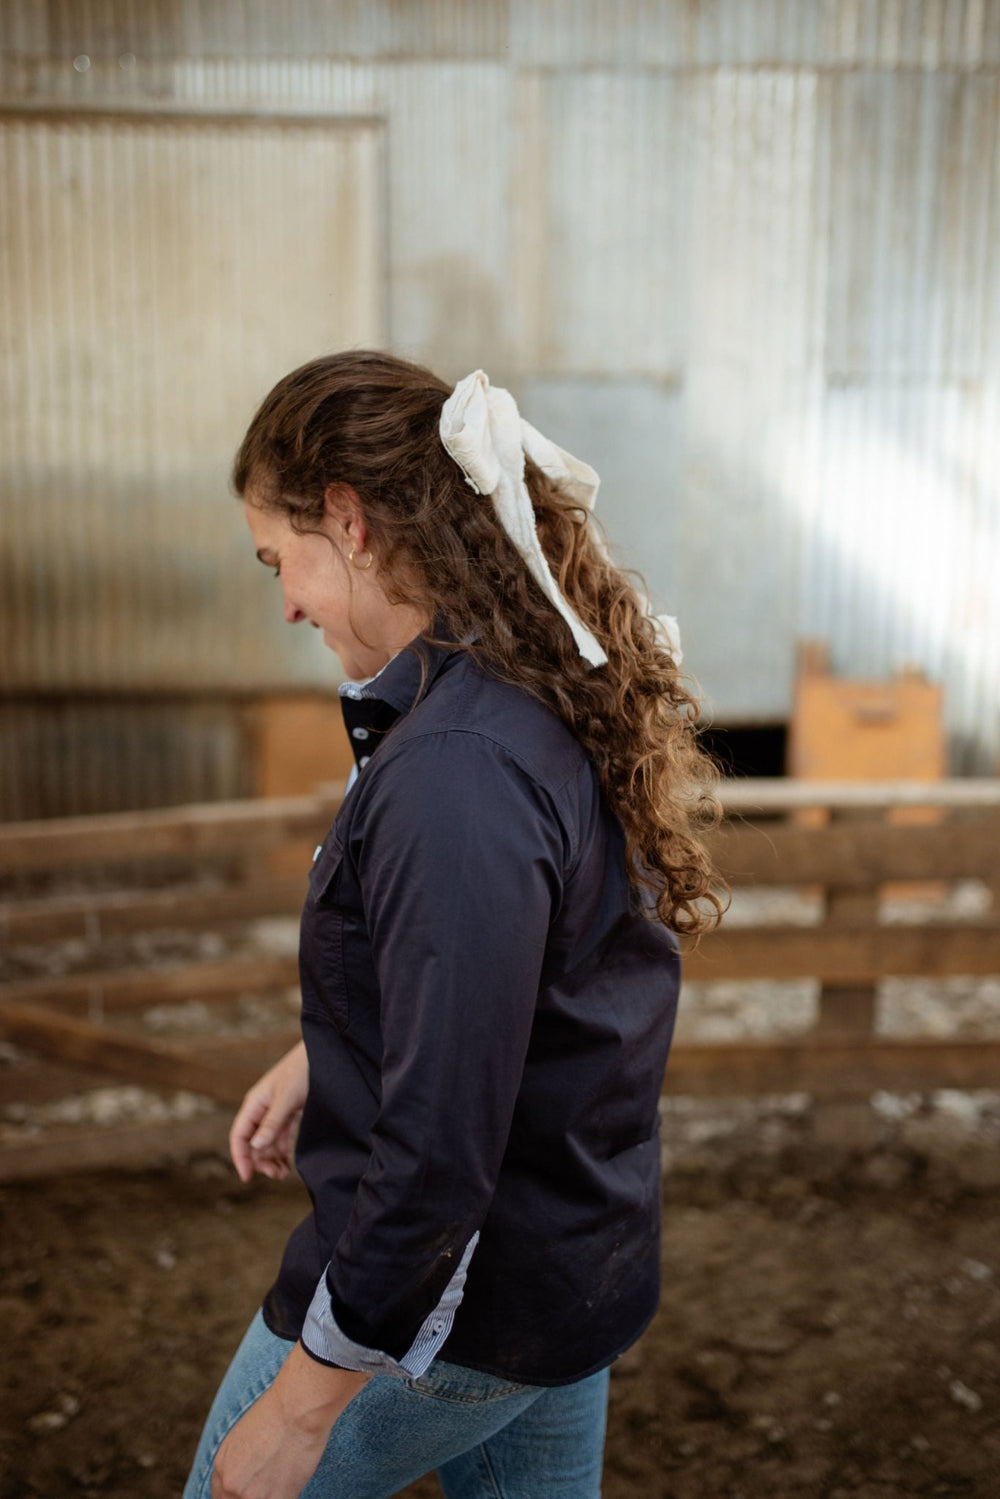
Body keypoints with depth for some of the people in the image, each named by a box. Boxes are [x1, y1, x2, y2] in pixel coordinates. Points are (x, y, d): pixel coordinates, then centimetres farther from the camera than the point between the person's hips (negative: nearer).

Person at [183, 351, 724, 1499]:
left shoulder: (458, 776, -31)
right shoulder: (565, 698, -1)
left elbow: (439, 1153, -30)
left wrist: (300, 1406, -20)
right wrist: (323, 1056, 15)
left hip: (449, 1305, -8)